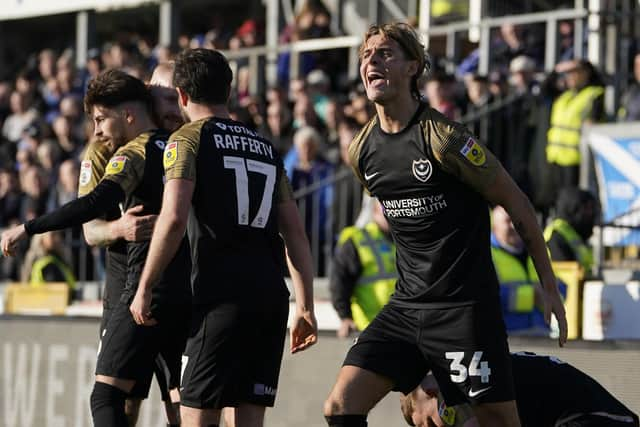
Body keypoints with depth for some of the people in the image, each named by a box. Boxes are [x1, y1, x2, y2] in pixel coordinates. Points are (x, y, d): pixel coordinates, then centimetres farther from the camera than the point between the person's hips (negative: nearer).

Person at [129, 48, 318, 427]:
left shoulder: (189, 138, 2)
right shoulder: (265, 146, 20)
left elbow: (173, 218, -12)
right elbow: (296, 235, 17)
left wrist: (144, 289, -6)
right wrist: (306, 307, 18)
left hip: (223, 295, -6)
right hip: (272, 293, 6)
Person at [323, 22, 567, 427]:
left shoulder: (443, 137, -14)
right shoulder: (361, 151, 6)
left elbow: (516, 203, -6)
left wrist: (549, 286, -2)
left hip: (466, 309, -6)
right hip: (406, 305, 6)